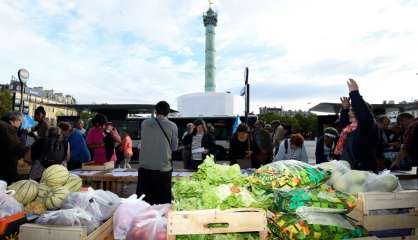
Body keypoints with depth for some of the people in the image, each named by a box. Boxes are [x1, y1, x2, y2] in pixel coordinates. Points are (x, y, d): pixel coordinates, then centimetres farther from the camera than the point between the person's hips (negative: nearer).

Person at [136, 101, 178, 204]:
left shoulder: (144, 123, 2)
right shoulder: (172, 126, -6)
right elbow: (174, 147, 2)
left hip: (144, 168, 3)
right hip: (163, 169, -2)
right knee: (163, 201, 7)